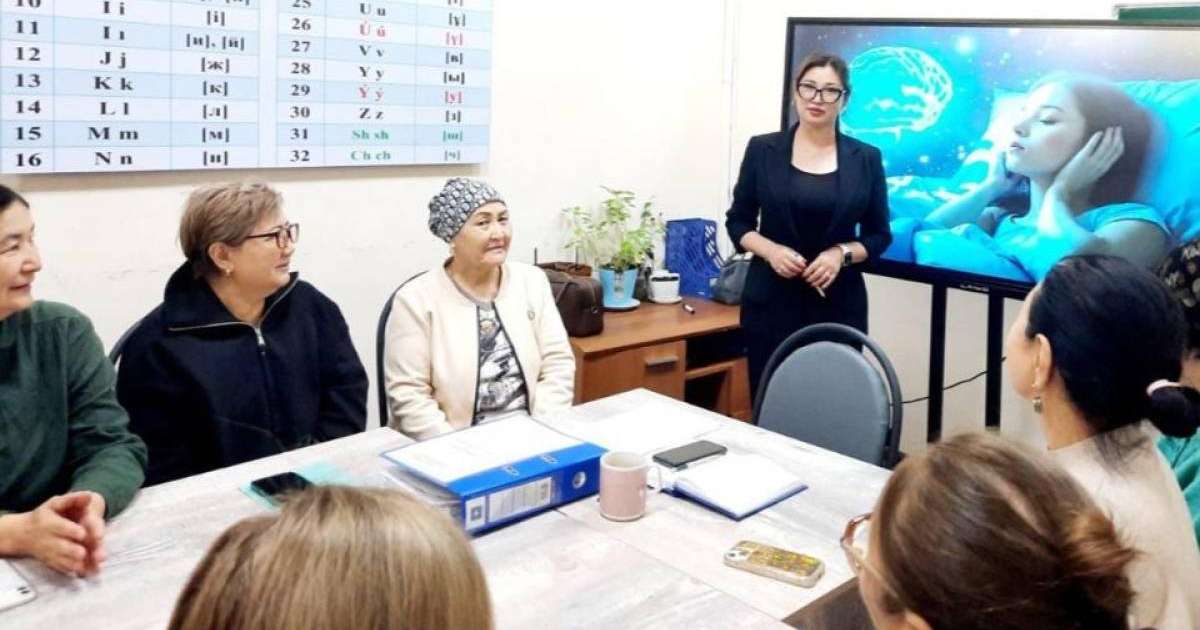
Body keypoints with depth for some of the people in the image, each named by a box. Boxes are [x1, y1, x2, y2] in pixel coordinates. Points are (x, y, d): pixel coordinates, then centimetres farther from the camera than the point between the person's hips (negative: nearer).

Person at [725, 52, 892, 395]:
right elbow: (738, 221, 7)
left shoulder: (866, 158, 4)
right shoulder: (762, 150, 2)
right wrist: (770, 250, -11)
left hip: (839, 303, 1)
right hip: (771, 301, 0)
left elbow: (879, 235, 8)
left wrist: (841, 253, -11)